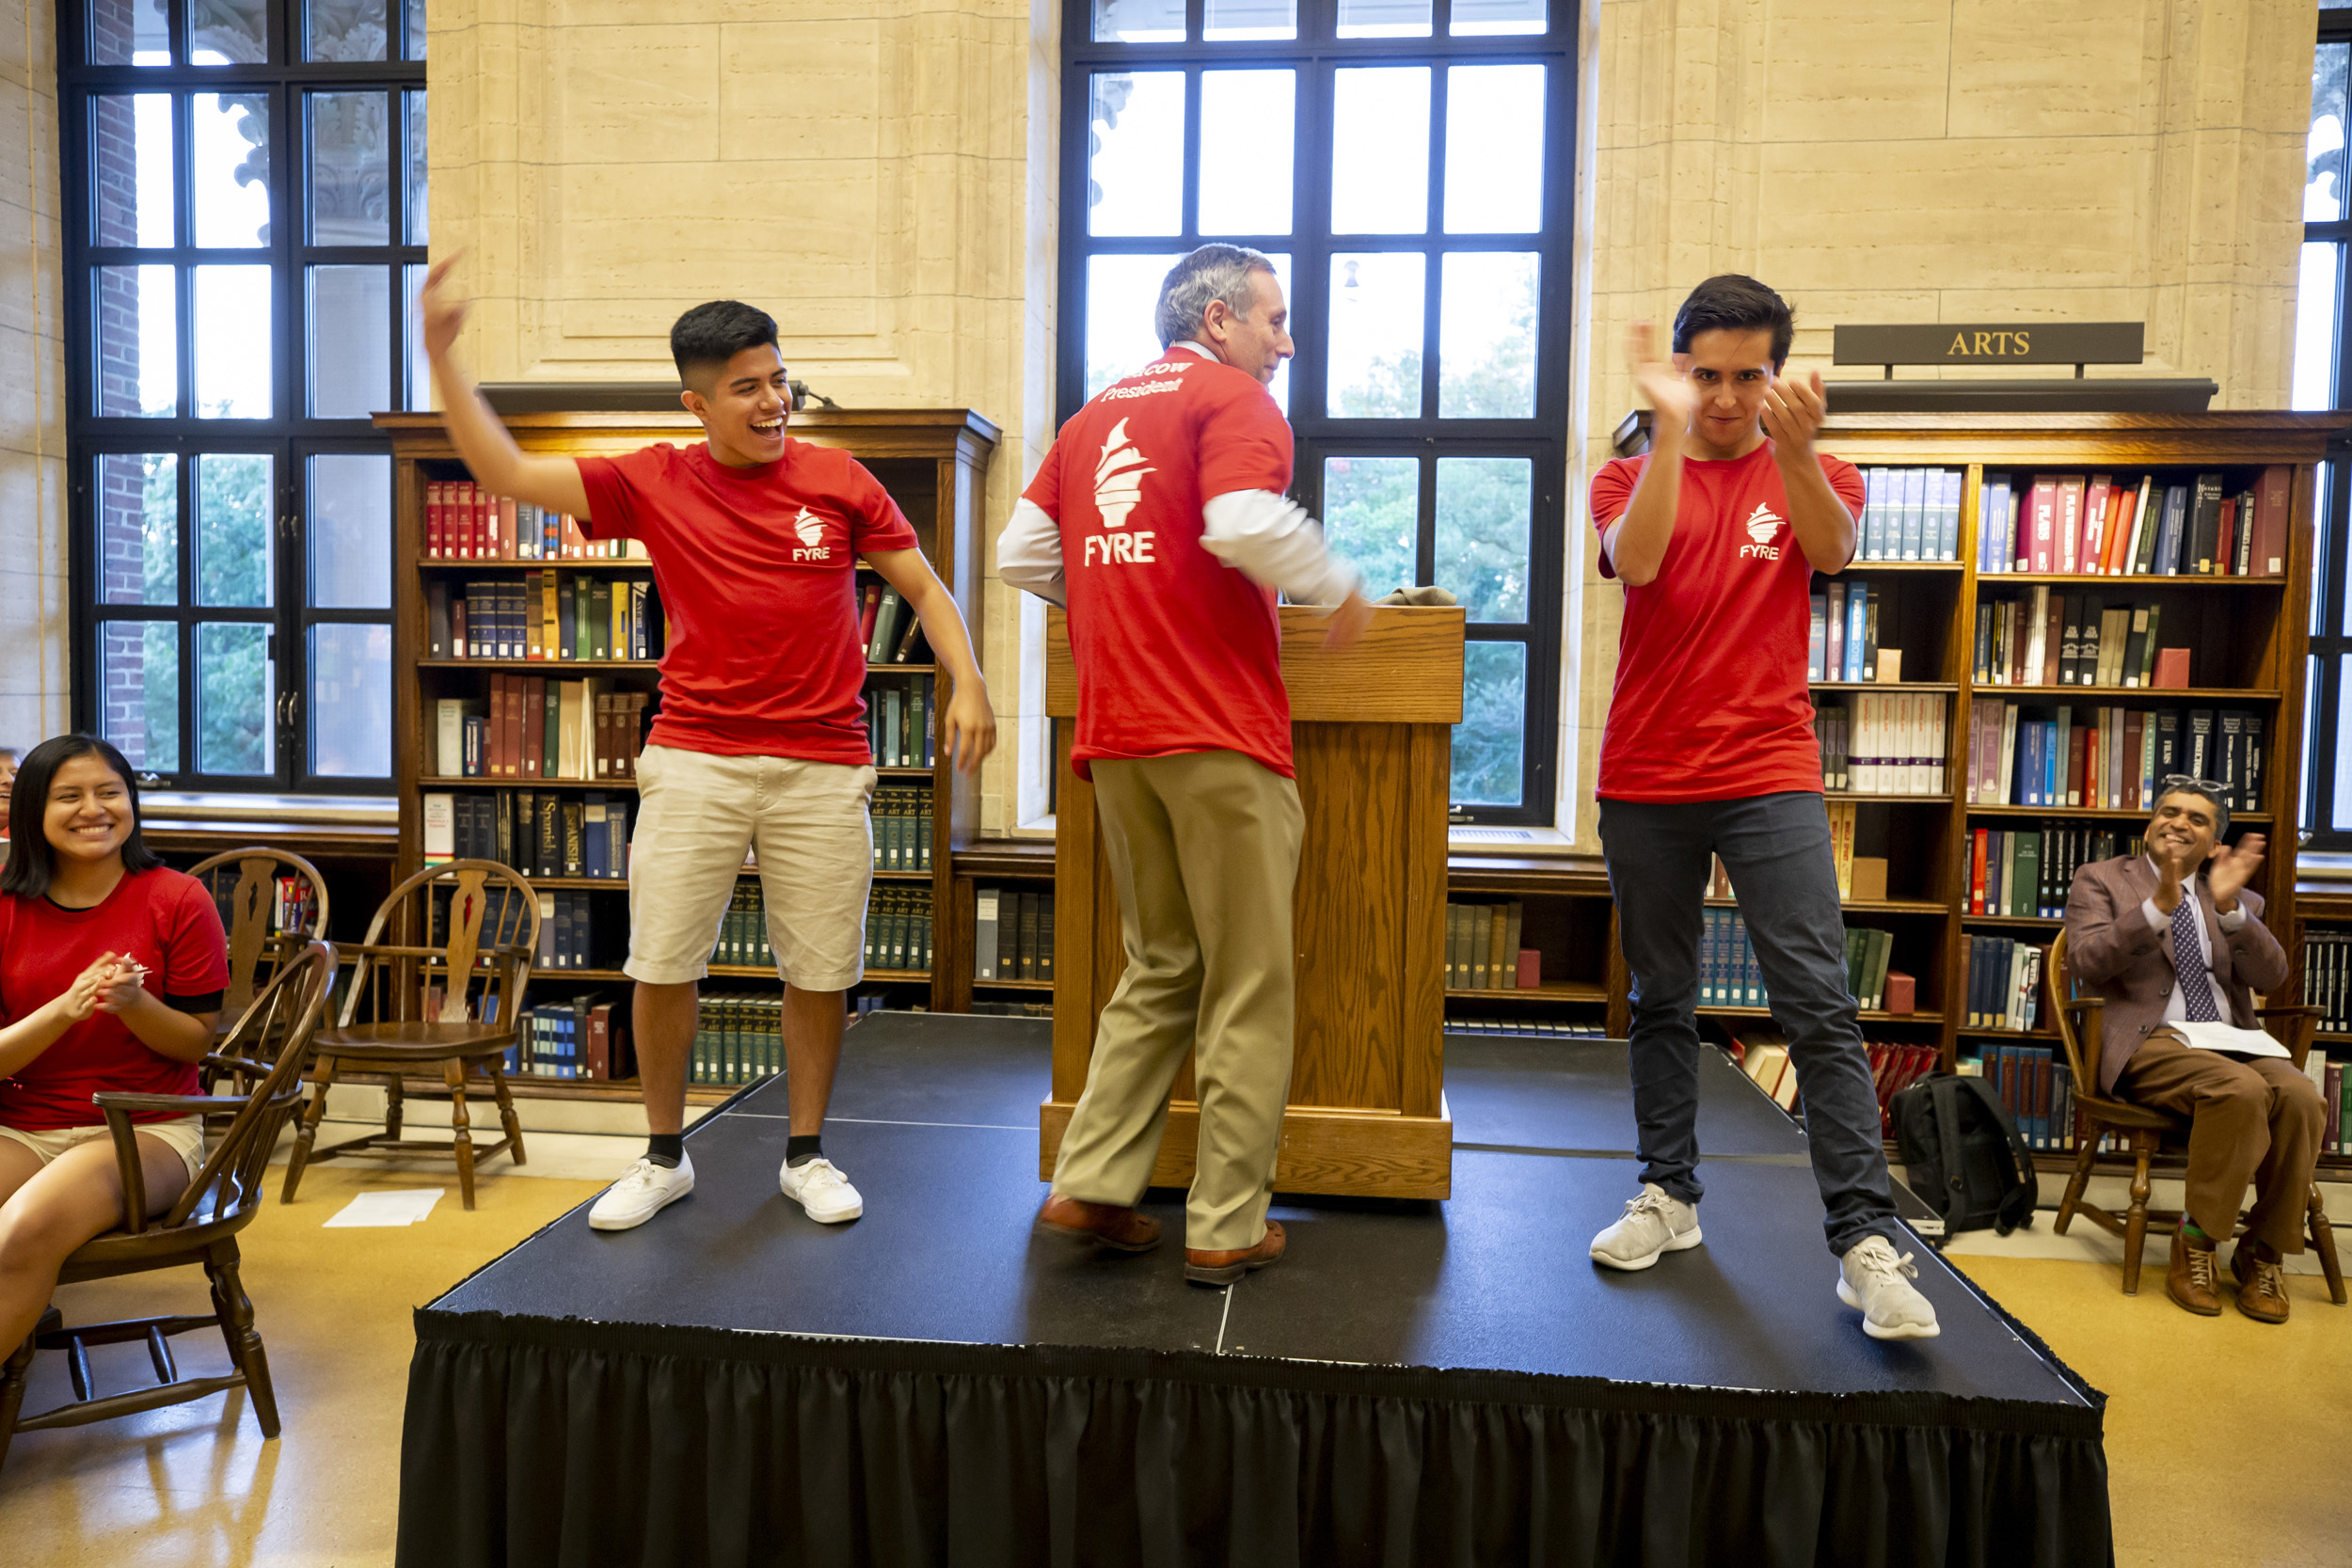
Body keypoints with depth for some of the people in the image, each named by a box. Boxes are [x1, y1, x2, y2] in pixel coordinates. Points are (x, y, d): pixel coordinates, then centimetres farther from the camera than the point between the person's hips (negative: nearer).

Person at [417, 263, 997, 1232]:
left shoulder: (841, 482, 3)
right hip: (694, 761, 1)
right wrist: (442, 357, -2)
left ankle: (806, 1155, 23)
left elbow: (922, 586, 9)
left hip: (822, 764, 0)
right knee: (661, 965, 3)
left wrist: (967, 684, -4)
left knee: (819, 970, 4)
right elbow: (506, 473, 4)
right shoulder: (654, 483, 4)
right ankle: (665, 1158, 23)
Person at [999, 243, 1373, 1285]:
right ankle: (1227, 1229, 10)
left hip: (1115, 733, 7)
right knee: (1247, 988, 3)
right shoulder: (1232, 396, -3)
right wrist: (1338, 590, -6)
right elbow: (1244, 523, -22)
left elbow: (1020, 553, 15)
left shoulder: (1095, 414, 19)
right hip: (1221, 737, -7)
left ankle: (1090, 1187, 14)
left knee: (1160, 970, 18)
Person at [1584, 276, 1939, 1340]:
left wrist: (1793, 448, -32)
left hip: (1769, 778, -1)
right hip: (1645, 782, 1)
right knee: (1661, 1002, 10)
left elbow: (1831, 550, -15)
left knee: (1818, 1005, -7)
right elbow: (1635, 559, -15)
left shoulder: (1811, 475, 9)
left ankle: (1867, 1242, -2)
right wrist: (1667, 426, -23)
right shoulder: (1630, 475, 8)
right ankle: (1670, 1194, 24)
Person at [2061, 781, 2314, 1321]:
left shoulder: (2239, 900, 21)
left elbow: (2271, 976, 3)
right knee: (2241, 1089, -33)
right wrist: (2160, 905, -19)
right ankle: (2196, 1243, -17)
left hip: (2230, 1043, 5)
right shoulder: (2101, 880, 9)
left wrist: (2229, 907, -12)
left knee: (2300, 1095, -27)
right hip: (2148, 1044, -4)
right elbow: (2086, 962, -9)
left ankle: (2263, 1254, -11)